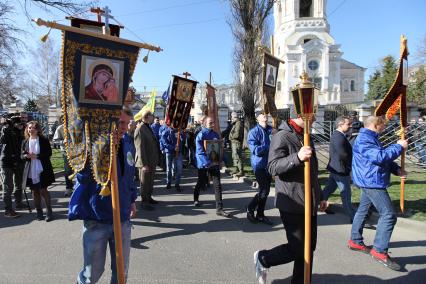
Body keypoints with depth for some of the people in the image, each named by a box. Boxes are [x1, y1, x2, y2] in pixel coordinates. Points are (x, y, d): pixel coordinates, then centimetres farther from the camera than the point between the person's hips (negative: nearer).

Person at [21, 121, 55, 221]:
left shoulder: (44, 140, -3)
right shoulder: (25, 141, 7)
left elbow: (49, 153, -6)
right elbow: (21, 155, 9)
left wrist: (37, 156, -18)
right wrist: (26, 156, -13)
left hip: (42, 170, -4)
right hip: (30, 171, 4)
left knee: (43, 191, -3)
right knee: (35, 191, 10)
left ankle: (49, 212, 8)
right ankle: (39, 212, 21)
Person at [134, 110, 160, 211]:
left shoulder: (148, 127, 12)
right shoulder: (140, 129, -19)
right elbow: (140, 148, -23)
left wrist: (156, 160, 18)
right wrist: (144, 163, -25)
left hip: (152, 161, 9)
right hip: (146, 162, -9)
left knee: (150, 181, 20)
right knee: (145, 182, 4)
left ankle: (149, 197, 34)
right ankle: (144, 201, 16)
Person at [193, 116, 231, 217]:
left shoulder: (215, 134, 6)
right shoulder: (201, 135, -12)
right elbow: (200, 151, -19)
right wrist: (208, 162, -28)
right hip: (203, 164, -4)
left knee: (217, 185, -3)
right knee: (201, 183, 15)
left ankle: (219, 208, -1)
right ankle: (196, 199, 44)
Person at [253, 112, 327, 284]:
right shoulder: (282, 136, -12)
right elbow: (273, 167, -21)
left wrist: (319, 196, 23)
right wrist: (297, 157, -34)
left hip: (309, 203, 8)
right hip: (292, 204, -8)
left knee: (309, 248, 12)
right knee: (298, 249, -3)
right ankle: (263, 259, 20)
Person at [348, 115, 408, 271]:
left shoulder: (371, 138, 15)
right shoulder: (364, 139, -19)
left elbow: (382, 157, 20)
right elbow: (380, 156, -30)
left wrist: (397, 169, 5)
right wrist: (398, 147, -17)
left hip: (369, 182, 11)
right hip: (372, 182, -11)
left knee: (362, 210, 17)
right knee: (388, 215, -9)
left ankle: (355, 241, 29)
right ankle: (379, 251, -3)